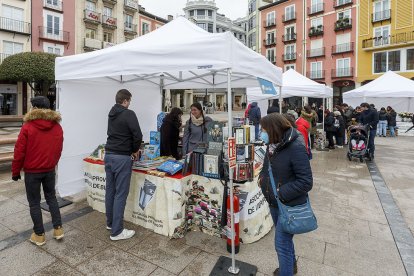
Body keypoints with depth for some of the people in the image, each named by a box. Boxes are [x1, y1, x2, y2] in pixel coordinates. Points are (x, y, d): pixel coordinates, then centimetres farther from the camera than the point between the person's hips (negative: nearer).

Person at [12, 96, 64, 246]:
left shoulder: (27, 127, -14)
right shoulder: (57, 127, -1)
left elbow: (19, 152, -11)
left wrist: (15, 172, 1)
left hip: (32, 171, -4)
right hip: (50, 170, 4)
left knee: (34, 202, 9)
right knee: (51, 197, 18)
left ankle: (39, 235, 19)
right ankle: (58, 228, 19)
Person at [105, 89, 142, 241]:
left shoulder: (111, 114, 13)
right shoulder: (129, 114, -12)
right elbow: (137, 135, -19)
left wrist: (131, 149, 15)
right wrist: (135, 150, 0)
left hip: (108, 155, 8)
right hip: (122, 158, -8)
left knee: (110, 190, 16)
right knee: (120, 194, -2)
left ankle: (110, 222, 31)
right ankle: (116, 231, 6)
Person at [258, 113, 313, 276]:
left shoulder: (296, 148, -25)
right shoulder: (272, 145, -1)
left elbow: (306, 182, -24)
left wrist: (282, 193, -24)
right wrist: (262, 176, -4)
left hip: (290, 206, -8)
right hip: (274, 203, 8)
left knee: (282, 244, 2)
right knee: (284, 238, 27)